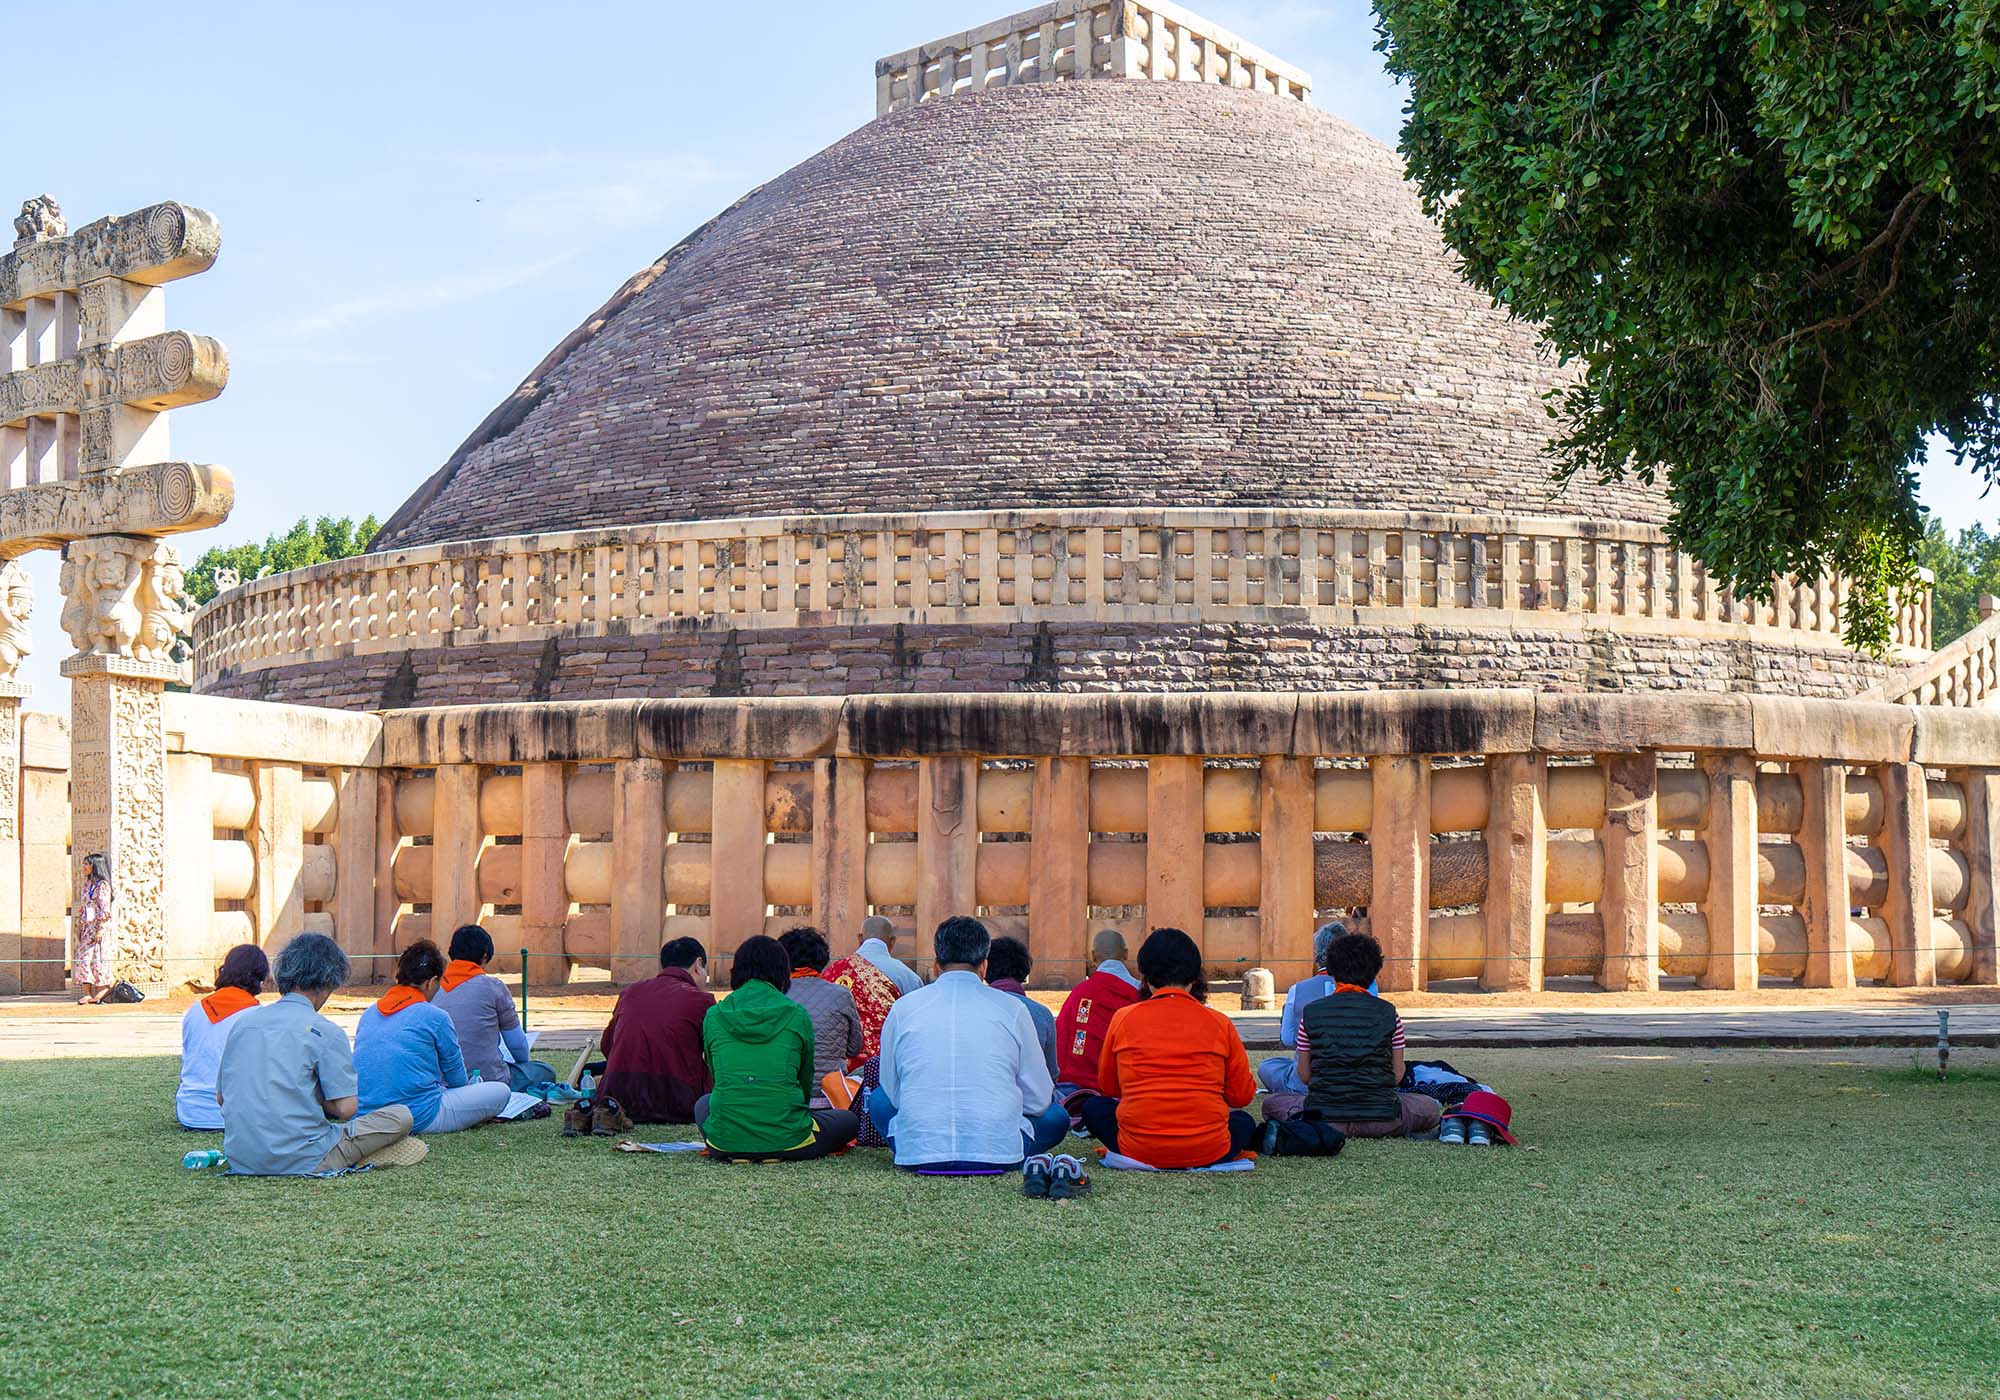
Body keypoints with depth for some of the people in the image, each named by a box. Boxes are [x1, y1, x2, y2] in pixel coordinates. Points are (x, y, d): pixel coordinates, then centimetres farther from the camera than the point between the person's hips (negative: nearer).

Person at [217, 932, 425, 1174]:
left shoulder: (243, 1021, 9)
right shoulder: (325, 1031, -8)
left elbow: (221, 1097, 16)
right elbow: (346, 1108, -11)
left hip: (240, 1160, 6)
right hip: (299, 1161, -6)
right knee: (401, 1116, 5)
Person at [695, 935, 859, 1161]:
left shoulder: (713, 1016, 6)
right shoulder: (797, 1016, 1)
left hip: (725, 1142, 3)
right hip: (786, 1141, -3)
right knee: (849, 1120, 25)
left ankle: (736, 1154, 14)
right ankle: (777, 1154, 8)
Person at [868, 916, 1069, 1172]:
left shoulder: (903, 1007, 5)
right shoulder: (1011, 1008, 2)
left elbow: (891, 1092, 14)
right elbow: (1038, 1100, 8)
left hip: (918, 1152, 1)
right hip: (997, 1151, 0)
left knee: (879, 1099, 31)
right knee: (1056, 1115, 27)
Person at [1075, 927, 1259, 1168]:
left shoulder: (1123, 1019, 2)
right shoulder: (1219, 1023, 0)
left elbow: (1107, 1087, 15)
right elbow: (1243, 1095, 7)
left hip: (1138, 1151, 0)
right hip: (1208, 1153, 0)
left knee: (1093, 1107, 27)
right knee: (1244, 1122, 33)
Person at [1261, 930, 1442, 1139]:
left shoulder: (1311, 1012, 1)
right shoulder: (1388, 1013, 0)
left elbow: (1304, 1076, 5)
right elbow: (1398, 1075, 5)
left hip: (1322, 1117, 0)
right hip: (1381, 1118, 0)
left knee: (1270, 1102, 26)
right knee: (1431, 1107, 27)